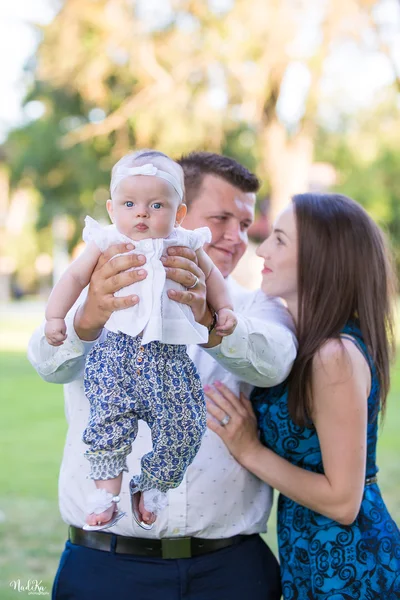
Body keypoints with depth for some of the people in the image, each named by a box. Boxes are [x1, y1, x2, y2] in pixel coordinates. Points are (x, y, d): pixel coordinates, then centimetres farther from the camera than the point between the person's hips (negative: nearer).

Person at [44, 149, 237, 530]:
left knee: (183, 425, -7)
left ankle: (150, 489, 14)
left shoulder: (184, 246, 10)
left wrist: (223, 309, 15)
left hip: (170, 355, 2)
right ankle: (106, 494, -10)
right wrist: (55, 316, 2)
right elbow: (74, 277, 9)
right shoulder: (106, 244, 7)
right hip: (117, 349, -2)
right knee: (110, 417, -21)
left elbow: (210, 276, 26)